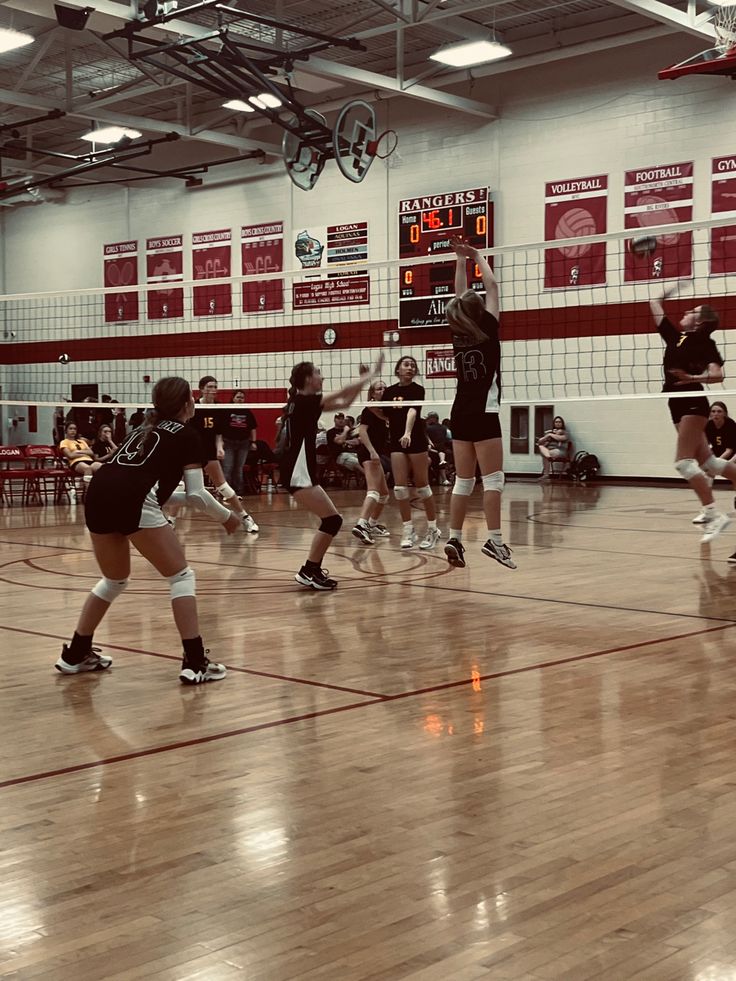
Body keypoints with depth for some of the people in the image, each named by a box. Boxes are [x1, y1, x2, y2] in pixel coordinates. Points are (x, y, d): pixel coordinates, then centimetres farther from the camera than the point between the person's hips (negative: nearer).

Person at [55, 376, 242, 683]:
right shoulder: (187, 435, 13)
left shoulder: (145, 428, 31)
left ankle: (75, 654, 32)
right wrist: (226, 517, 24)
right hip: (132, 501, -7)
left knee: (114, 580, 27)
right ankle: (194, 662, -1)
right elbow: (196, 494, 10)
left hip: (98, 494, 7)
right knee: (181, 576, 5)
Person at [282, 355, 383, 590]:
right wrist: (370, 375, -3)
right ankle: (308, 571, -6)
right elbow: (343, 394, -13)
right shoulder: (304, 401, -12)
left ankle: (312, 568, 16)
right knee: (332, 520, -10)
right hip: (298, 473, -10)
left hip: (299, 471, 10)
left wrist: (363, 381, 13)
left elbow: (344, 403, 20)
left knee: (331, 520, 11)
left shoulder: (303, 402, 14)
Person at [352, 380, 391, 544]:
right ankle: (361, 525, -38)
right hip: (368, 453, -10)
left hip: (376, 454, 10)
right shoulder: (369, 409, -7)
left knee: (384, 493, 18)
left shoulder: (384, 411, 17)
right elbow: (362, 431, -17)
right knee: (374, 490, -24)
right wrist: (372, 451, -26)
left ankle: (373, 524, 27)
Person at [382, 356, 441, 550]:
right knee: (400, 487, -3)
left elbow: (412, 411, -25)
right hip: (396, 442, 4)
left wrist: (407, 433, -40)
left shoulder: (417, 389, -7)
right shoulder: (389, 391, 7)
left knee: (422, 486, 1)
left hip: (416, 441, -4)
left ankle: (433, 528, 13)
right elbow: (385, 415, 17)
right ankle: (408, 530, 5)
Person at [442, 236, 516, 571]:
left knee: (463, 481, 9)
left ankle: (454, 539, 6)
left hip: (460, 413, 6)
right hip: (483, 413, -6)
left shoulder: (458, 333, 7)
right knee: (493, 478, -7)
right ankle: (494, 539, -14)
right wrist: (477, 256, 14)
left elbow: (460, 295, 19)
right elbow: (492, 286, 1)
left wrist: (461, 259, 24)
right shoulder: (486, 330, -6)